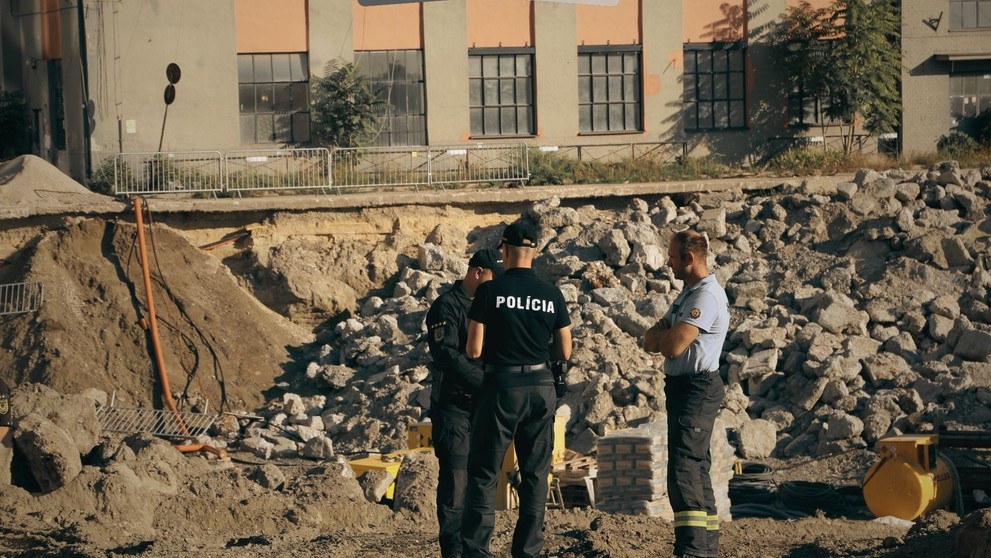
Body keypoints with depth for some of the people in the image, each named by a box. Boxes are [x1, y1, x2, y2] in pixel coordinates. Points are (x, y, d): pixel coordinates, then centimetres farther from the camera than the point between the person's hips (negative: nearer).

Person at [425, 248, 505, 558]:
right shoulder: (446, 306, -8)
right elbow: (446, 355, -19)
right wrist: (484, 382, -23)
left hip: (482, 405, 7)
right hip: (454, 406, -7)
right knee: (456, 478, -8)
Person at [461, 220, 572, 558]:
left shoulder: (490, 291, -8)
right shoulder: (551, 294, 2)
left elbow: (474, 350, -8)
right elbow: (565, 353, 6)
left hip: (502, 387, -3)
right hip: (542, 388, 3)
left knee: (484, 473, 3)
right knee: (535, 474, 11)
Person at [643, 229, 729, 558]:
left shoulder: (707, 296, -17)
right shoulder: (688, 294, 16)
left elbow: (672, 346, -25)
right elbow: (650, 343, 12)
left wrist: (660, 334, -3)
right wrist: (665, 334, -10)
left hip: (697, 389, -11)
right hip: (681, 388, 11)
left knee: (684, 469, -18)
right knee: (696, 468, 16)